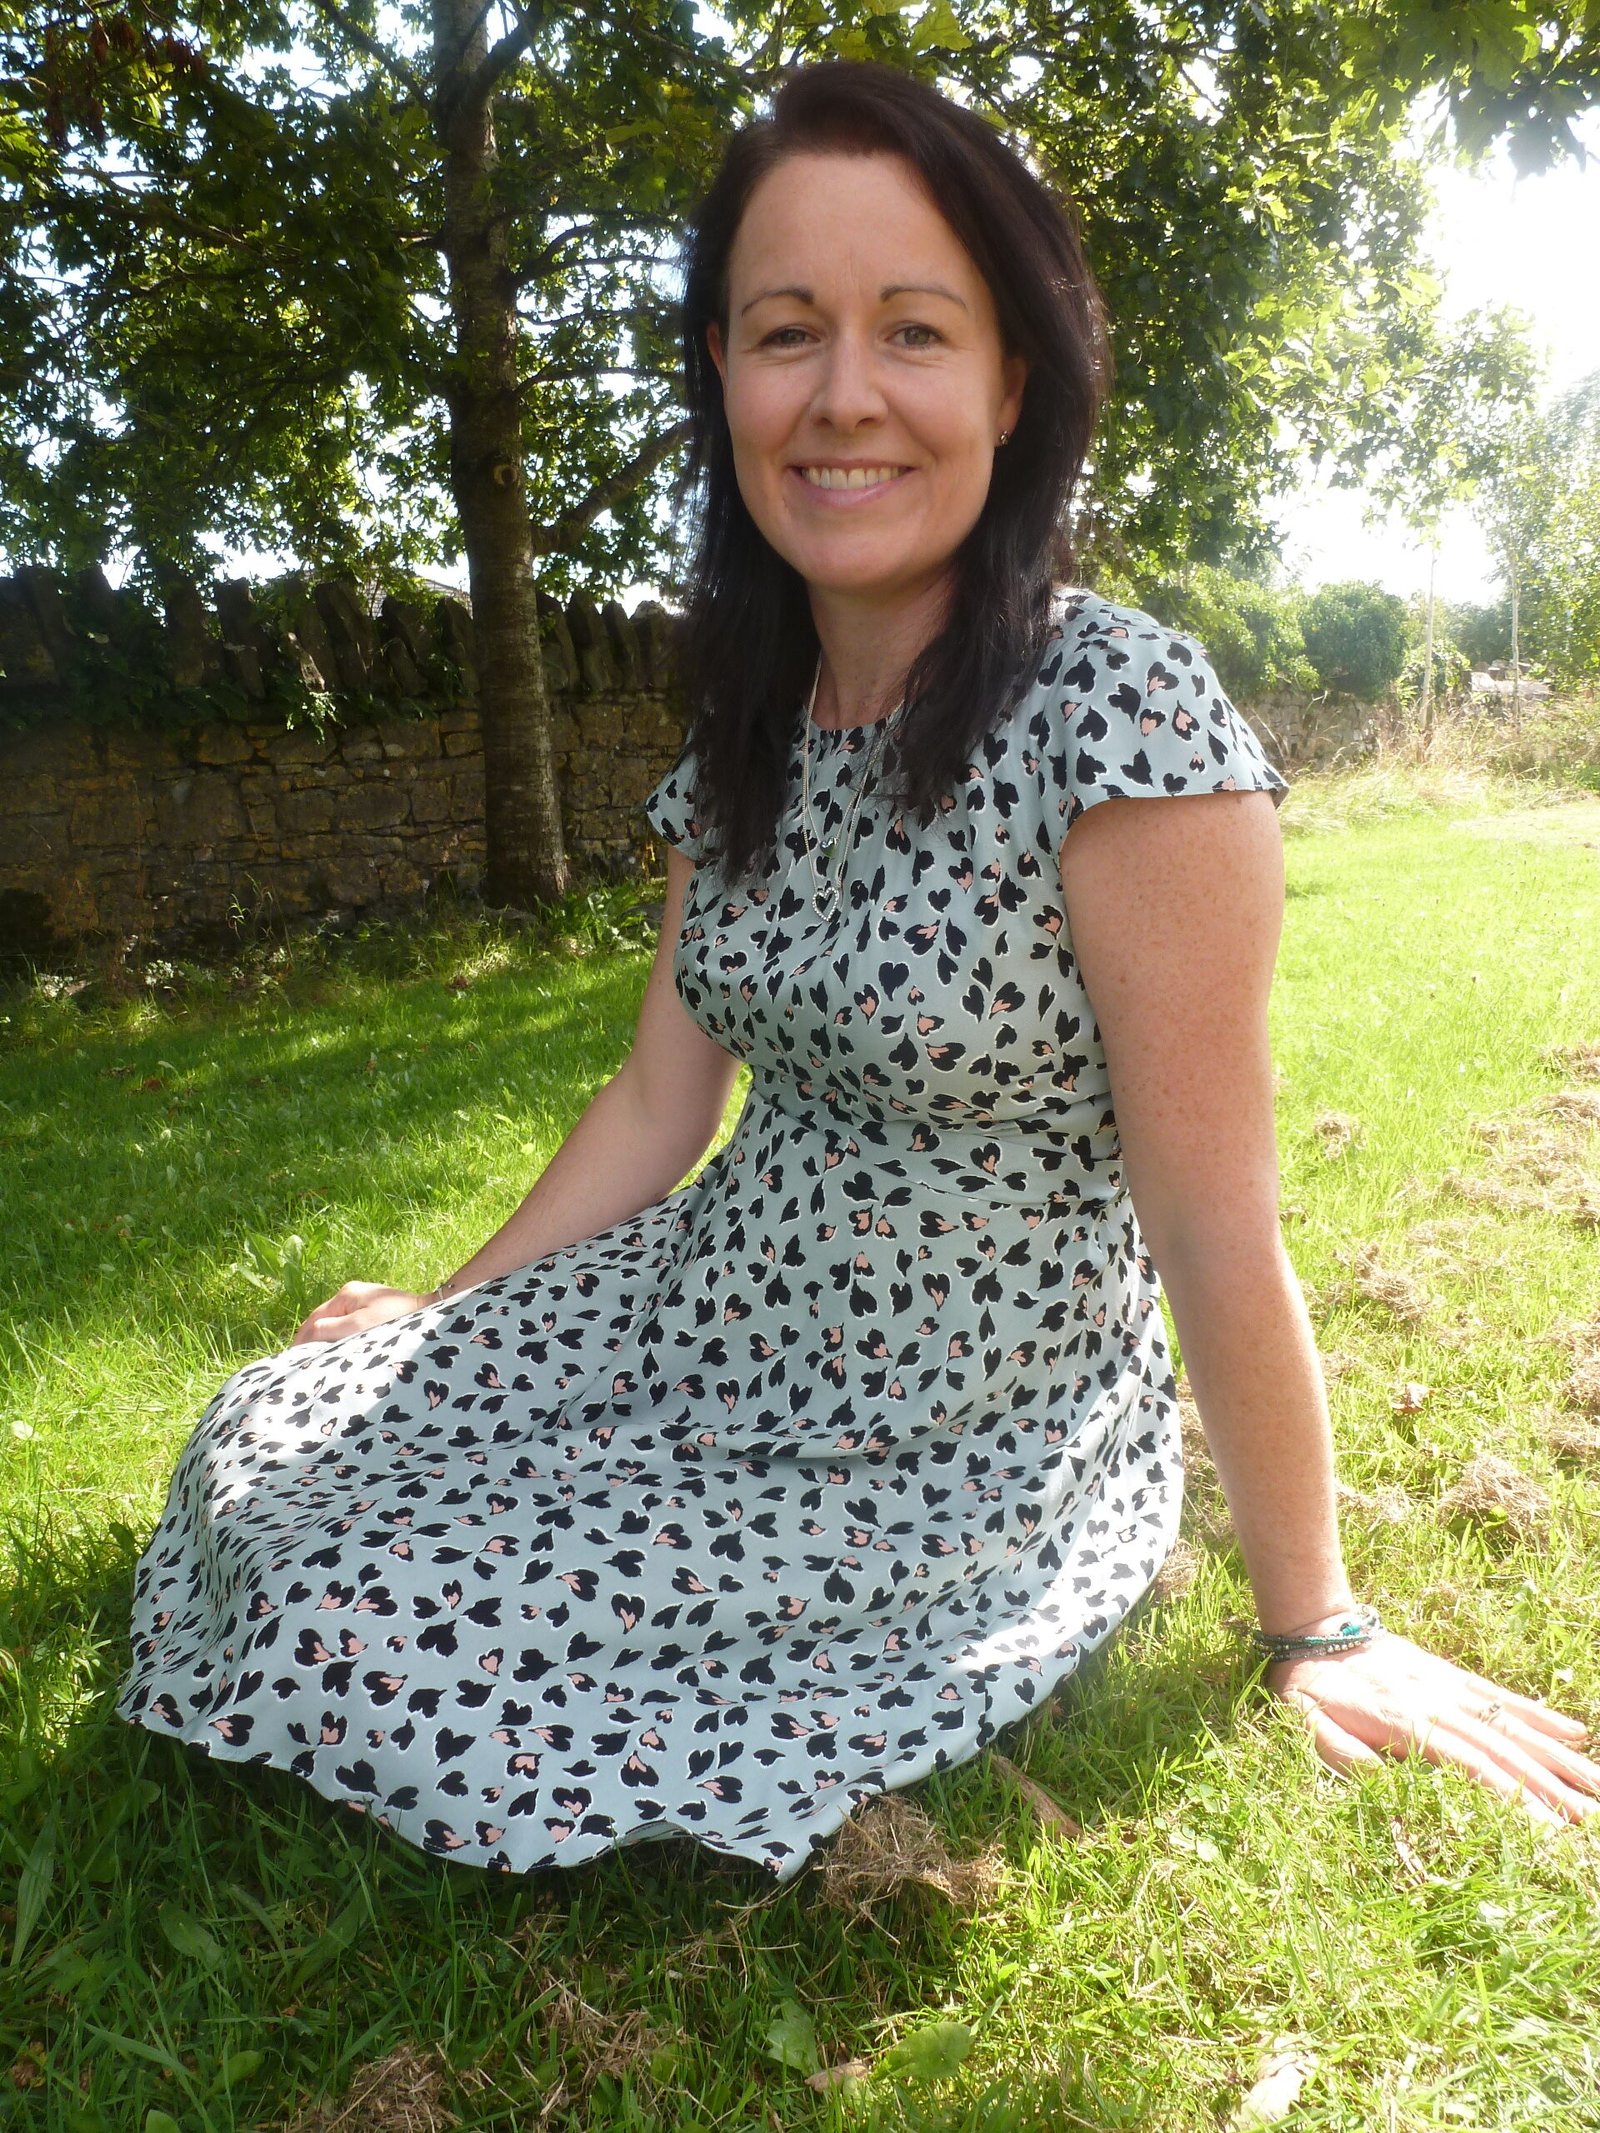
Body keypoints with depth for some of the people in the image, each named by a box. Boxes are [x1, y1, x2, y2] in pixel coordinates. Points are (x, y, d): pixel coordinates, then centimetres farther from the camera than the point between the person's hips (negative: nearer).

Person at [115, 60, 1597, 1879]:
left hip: (953, 1455, -6)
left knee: (369, 1632, -12)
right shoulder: (743, 734, 0)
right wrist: (447, 1318, 10)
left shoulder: (1120, 709, -24)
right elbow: (661, 1099, 7)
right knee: (269, 1447, 4)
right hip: (724, 1322, 7)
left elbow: (1218, 1230, -20)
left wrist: (1315, 1625, -10)